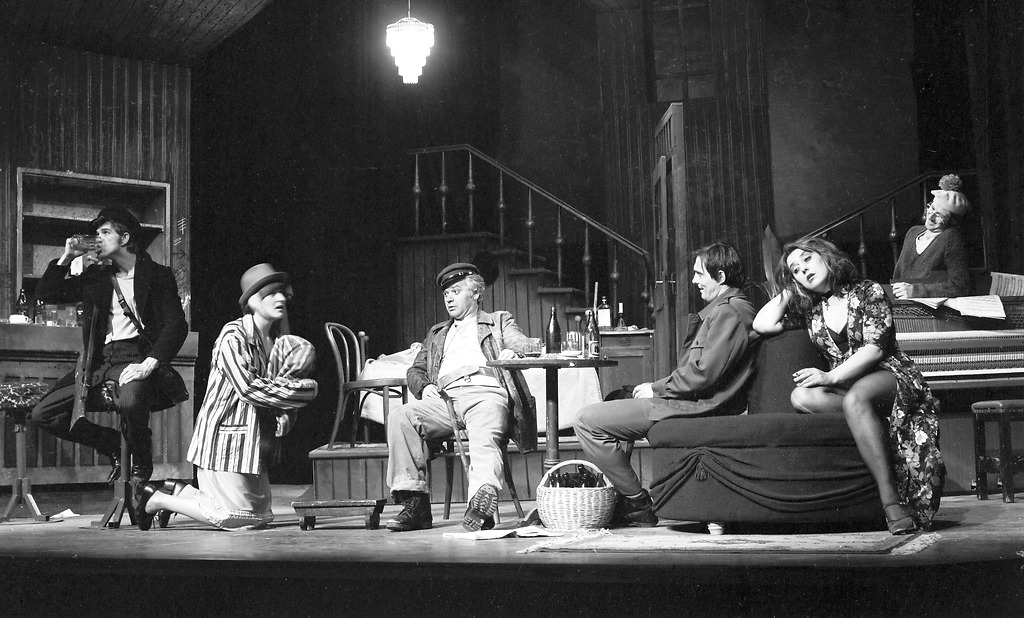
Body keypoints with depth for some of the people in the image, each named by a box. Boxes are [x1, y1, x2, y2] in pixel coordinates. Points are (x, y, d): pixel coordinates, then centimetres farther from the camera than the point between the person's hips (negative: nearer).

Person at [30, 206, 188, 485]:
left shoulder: (157, 275, 5)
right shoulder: (95, 277, 19)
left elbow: (176, 325, -5)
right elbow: (45, 293, 19)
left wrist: (149, 364, -19)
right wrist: (67, 257, 7)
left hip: (135, 359, -6)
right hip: (99, 363, 6)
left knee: (130, 402, -39)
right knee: (43, 414, -6)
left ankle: (141, 463, -8)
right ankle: (114, 445, 11)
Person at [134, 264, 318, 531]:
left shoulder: (278, 340, 11)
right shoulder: (233, 336, -13)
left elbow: (284, 382, 14)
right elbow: (248, 387, -23)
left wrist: (283, 414, -9)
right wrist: (305, 389, -17)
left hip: (256, 437, 9)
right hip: (225, 434, -9)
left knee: (261, 516, 12)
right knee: (240, 518, -8)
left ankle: (176, 491, 23)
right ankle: (158, 499, 8)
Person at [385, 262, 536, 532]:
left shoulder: (499, 321, 26)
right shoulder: (437, 333, 36)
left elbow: (525, 345, 10)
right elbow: (415, 370, 31)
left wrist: (512, 351, -16)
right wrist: (423, 387, 5)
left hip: (486, 393, -3)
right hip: (445, 397, 3)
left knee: (484, 439, -37)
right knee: (400, 417, -26)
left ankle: (482, 504, -59)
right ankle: (415, 503, -29)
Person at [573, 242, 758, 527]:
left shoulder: (730, 312, -15)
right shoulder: (726, 309, 19)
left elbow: (704, 373, -24)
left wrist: (656, 389, -11)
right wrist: (657, 387, 9)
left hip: (699, 406, -12)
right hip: (694, 401, 12)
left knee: (588, 420, -14)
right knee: (614, 402, 27)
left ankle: (638, 507, -8)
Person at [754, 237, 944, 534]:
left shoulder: (868, 292, 0)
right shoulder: (810, 309, 14)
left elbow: (875, 348, -12)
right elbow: (762, 325, 3)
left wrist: (831, 377, -23)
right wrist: (790, 290, 10)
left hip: (889, 374, -5)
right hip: (847, 387, 5)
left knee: (855, 399, -40)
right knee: (801, 396, -27)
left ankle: (892, 501, -44)